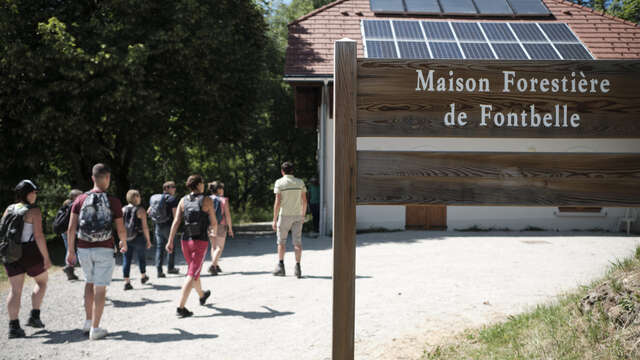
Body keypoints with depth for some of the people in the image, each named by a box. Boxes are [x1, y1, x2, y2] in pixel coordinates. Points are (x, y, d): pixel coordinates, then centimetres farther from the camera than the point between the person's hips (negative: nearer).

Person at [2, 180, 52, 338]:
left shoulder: (9, 210, 8)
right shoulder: (34, 211, -10)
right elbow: (39, 235, -16)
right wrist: (46, 258, -13)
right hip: (30, 252, -5)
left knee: (15, 290, 6)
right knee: (42, 281, 18)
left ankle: (13, 326, -1)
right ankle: (34, 316, 11)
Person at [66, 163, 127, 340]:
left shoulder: (80, 199, 0)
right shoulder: (113, 202, -7)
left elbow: (71, 228, -2)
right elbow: (121, 229, -3)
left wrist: (70, 251, 8)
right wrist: (124, 244, 18)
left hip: (84, 249, 3)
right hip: (104, 249, -3)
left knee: (90, 283, 23)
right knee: (100, 288, 2)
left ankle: (88, 322, 23)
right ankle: (95, 329, 2)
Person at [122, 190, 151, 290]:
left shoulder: (123, 210, 3)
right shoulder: (140, 210, -9)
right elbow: (145, 227, -11)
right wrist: (148, 240, -2)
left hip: (126, 239, 3)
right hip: (138, 238, -3)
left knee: (127, 259, 4)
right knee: (141, 257, 17)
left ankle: (127, 282, -2)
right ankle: (143, 277, 35)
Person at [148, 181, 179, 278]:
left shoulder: (154, 198, 9)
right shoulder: (172, 199, -10)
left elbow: (148, 212, 12)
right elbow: (175, 214, -14)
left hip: (157, 226, 5)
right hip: (168, 226, -5)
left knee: (159, 248, 5)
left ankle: (159, 270, -1)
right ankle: (170, 268, 19)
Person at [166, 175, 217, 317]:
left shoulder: (183, 200, 4)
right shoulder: (207, 200, -7)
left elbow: (176, 222, -3)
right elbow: (214, 223, -3)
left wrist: (170, 241, -3)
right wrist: (212, 231, 19)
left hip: (186, 240, 5)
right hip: (201, 241, -5)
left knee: (194, 270, 24)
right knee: (192, 275, -6)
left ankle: (202, 295, 47)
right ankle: (180, 307, -16)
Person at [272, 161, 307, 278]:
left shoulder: (279, 182, -7)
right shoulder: (300, 182, 4)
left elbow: (277, 202, -12)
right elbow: (304, 201, 4)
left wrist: (274, 219, -8)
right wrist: (303, 216, 16)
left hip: (284, 215, -3)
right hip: (297, 216, 3)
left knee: (281, 241, 9)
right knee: (297, 242, 3)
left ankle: (280, 266, 7)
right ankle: (298, 267, -4)